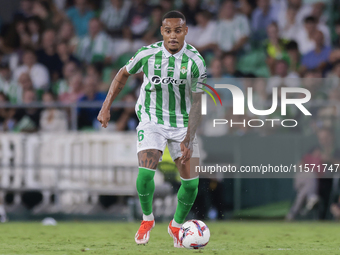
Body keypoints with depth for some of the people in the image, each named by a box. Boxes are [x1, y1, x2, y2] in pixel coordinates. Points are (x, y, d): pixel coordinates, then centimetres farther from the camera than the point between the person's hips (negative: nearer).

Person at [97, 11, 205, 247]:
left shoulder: (195, 61, -16)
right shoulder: (148, 54, -13)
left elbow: (197, 103, -15)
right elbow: (124, 74, 6)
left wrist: (188, 140, -22)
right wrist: (106, 107, 4)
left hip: (183, 124, 1)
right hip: (152, 120, 0)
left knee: (191, 181, -6)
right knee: (146, 172, -20)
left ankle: (177, 225, 21)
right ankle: (147, 219, 8)